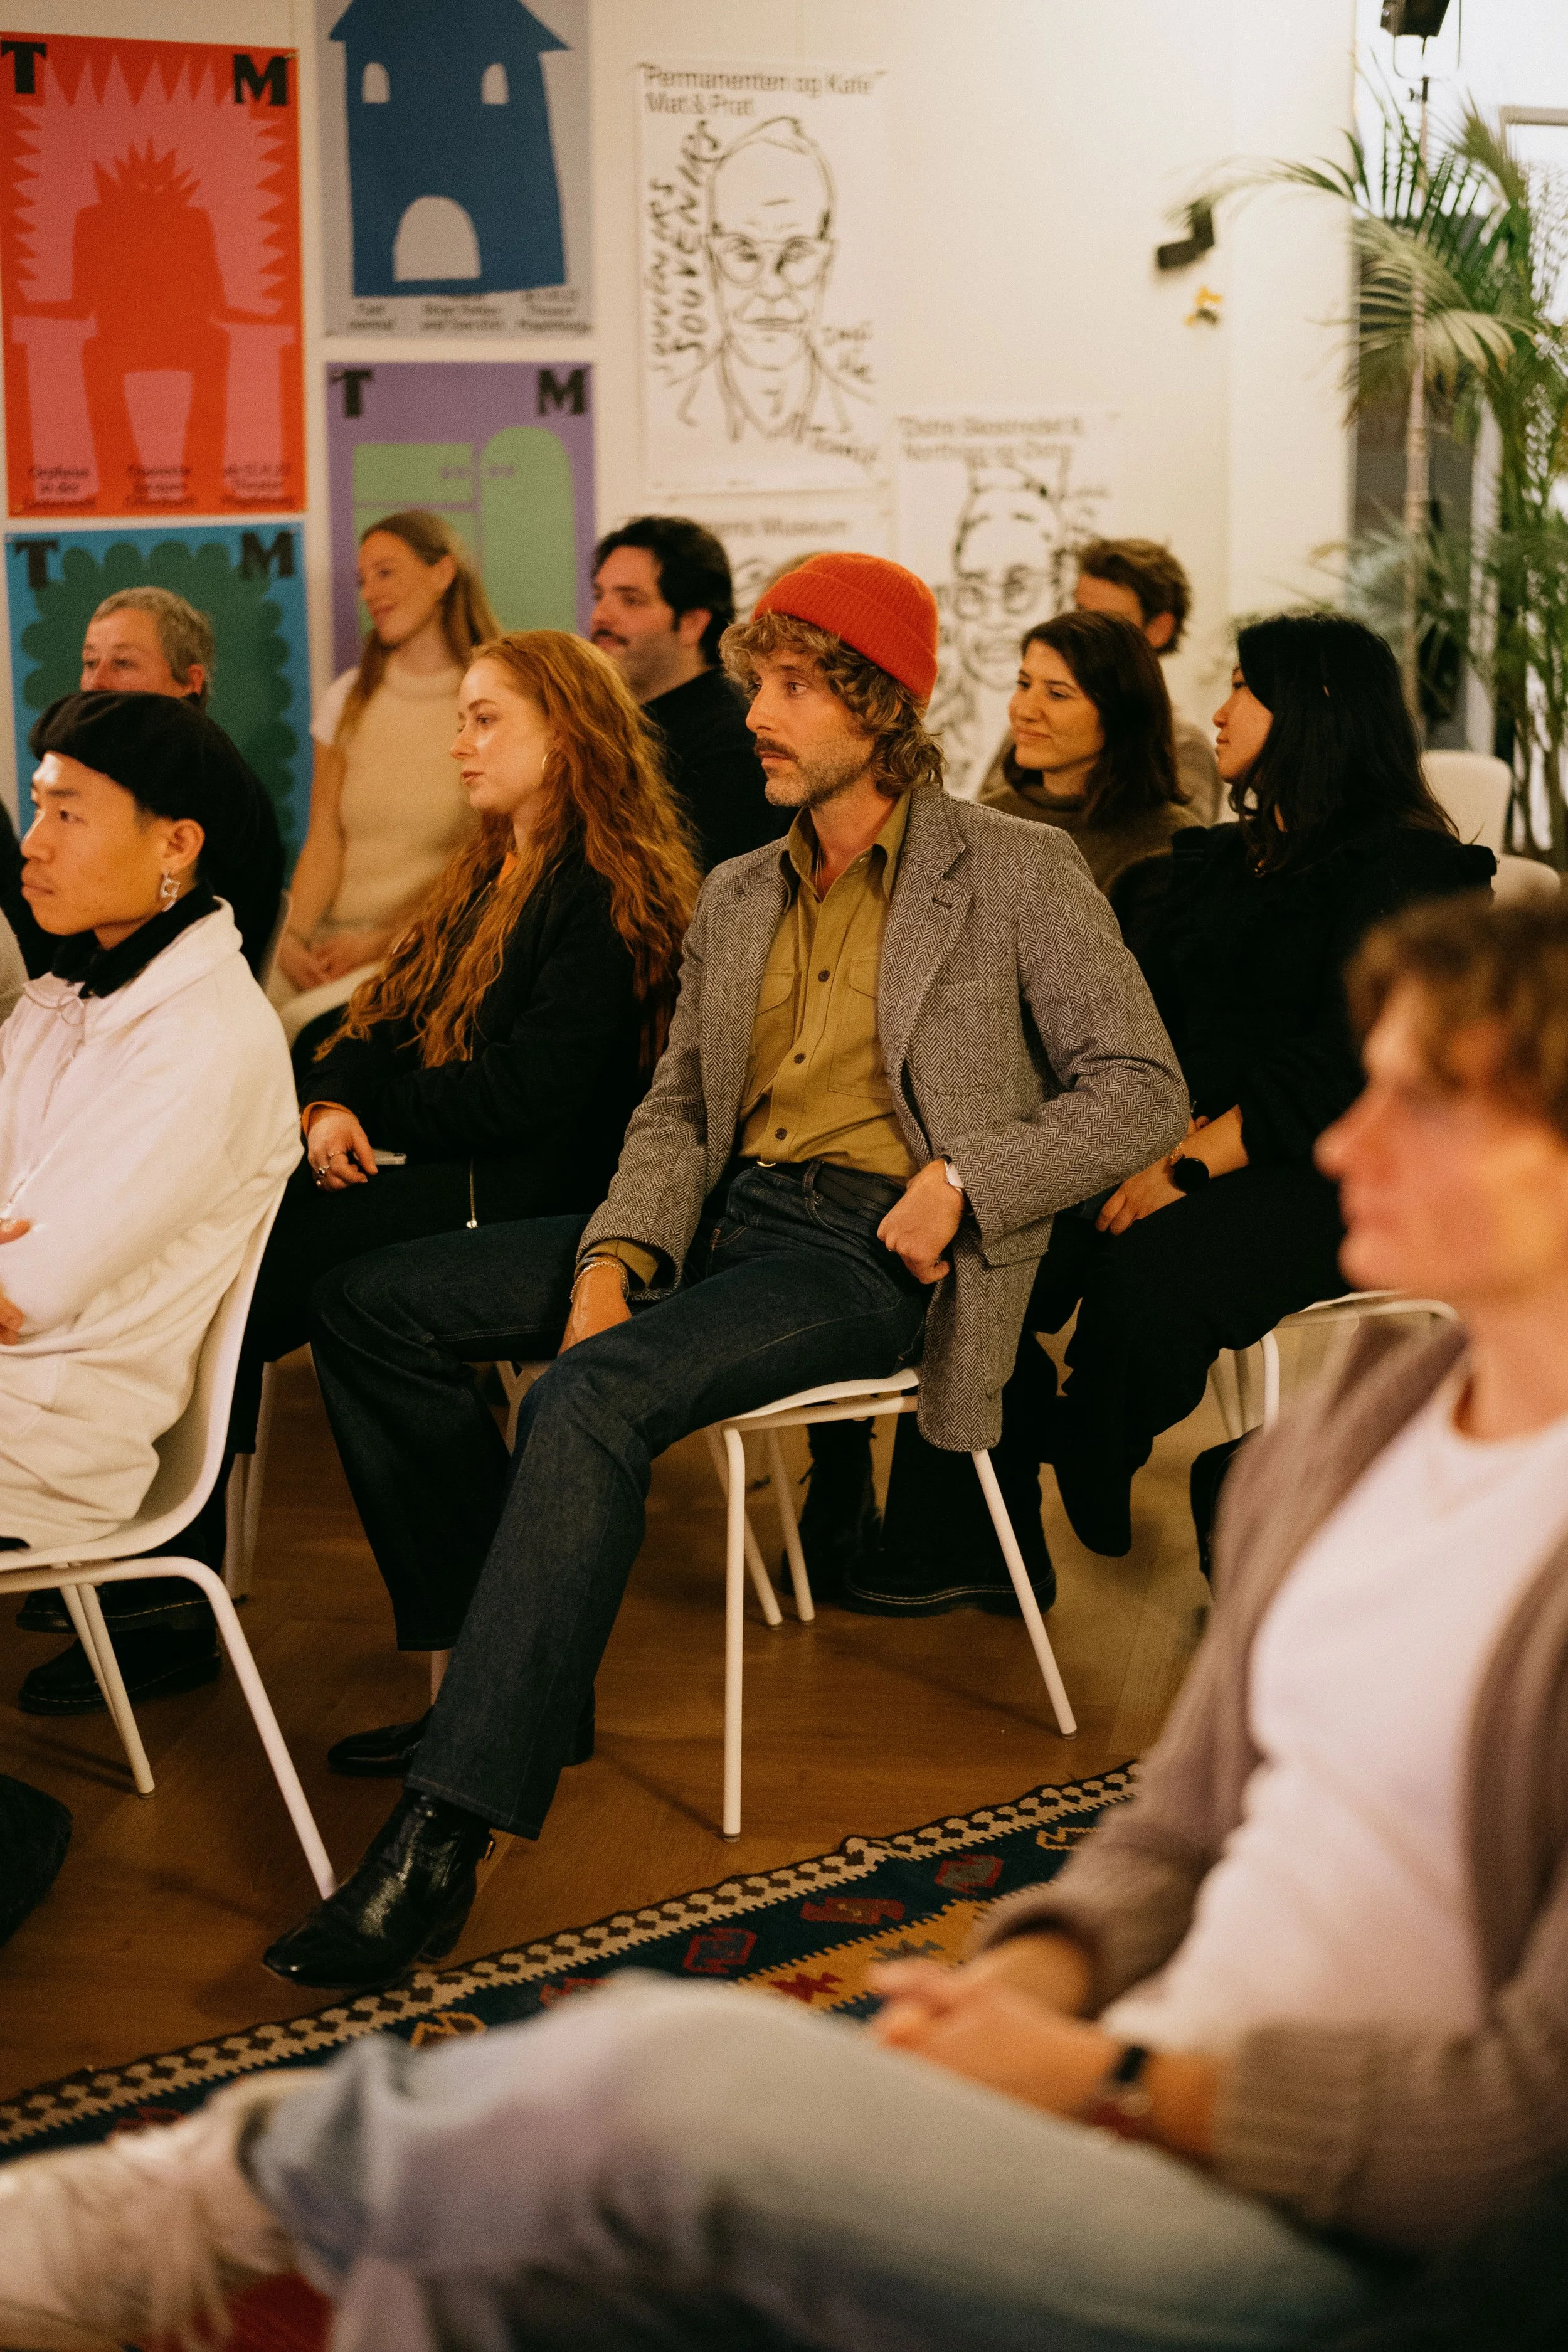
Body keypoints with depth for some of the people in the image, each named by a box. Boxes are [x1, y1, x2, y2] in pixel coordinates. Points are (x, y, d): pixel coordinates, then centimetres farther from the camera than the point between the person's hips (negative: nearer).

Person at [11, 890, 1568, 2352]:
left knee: (672, 2082, -26)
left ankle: (255, 2174, 4)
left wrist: (1108, 2081, -13)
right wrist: (1032, 1982, -3)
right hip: (1133, 2119, 7)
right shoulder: (1373, 1403, 11)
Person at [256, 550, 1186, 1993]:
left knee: (595, 1395, -34)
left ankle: (443, 1838, -35)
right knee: (368, 1305, -3)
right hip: (724, 1215, 8)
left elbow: (1141, 1088, 0)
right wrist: (616, 1253, -4)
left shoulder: (1017, 873, 2)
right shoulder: (738, 897, 20)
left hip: (867, 1244, -7)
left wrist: (961, 1178, -14)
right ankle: (509, 1675, 0)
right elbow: (677, 1108, 15)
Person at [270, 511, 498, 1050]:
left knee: (305, 1029, -29)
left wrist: (382, 942, -14)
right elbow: (324, 839, 9)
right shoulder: (347, 700, 15)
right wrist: (293, 937, -9)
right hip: (332, 933, 5)